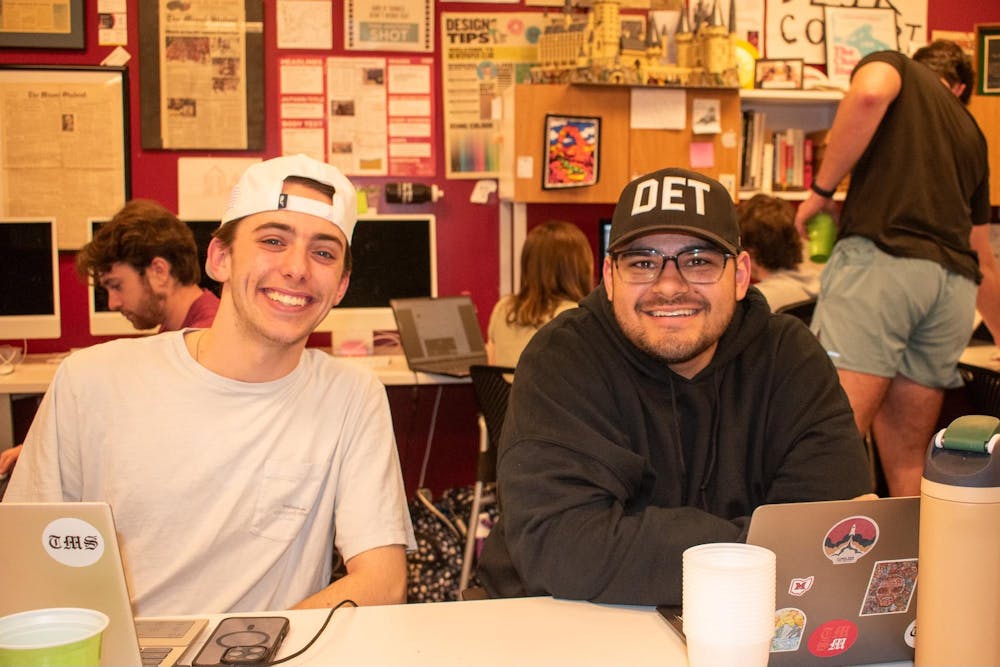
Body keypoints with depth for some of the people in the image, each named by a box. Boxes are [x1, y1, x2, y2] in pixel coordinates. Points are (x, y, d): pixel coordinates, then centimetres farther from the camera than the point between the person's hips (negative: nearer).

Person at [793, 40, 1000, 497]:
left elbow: (870, 92, -9)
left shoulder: (895, 65, 20)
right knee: (907, 459, 11)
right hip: (955, 283, 6)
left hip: (882, 257, -6)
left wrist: (821, 189, -1)